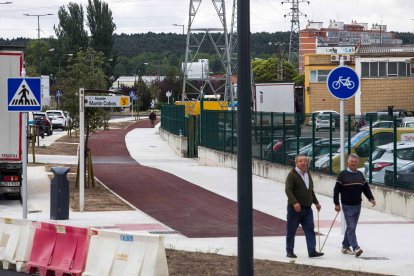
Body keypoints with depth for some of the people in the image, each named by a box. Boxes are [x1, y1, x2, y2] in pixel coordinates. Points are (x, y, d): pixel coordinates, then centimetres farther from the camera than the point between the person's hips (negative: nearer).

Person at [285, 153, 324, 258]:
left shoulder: (308, 174, 16)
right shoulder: (292, 175, -9)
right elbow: (288, 190, -19)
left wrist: (316, 202, 25)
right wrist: (294, 202, -31)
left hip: (307, 208, 6)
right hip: (295, 208, -6)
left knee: (310, 230, -3)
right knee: (291, 230, 3)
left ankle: (312, 251, -5)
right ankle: (289, 251, 12)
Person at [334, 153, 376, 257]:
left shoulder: (360, 174, 11)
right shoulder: (343, 174, -5)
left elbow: (366, 188, 14)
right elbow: (336, 190, -6)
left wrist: (371, 198, -1)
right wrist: (336, 204, -11)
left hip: (357, 205, 6)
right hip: (347, 206, -6)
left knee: (351, 227, 13)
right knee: (351, 227, -12)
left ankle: (345, 246, 24)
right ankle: (356, 248, -19)